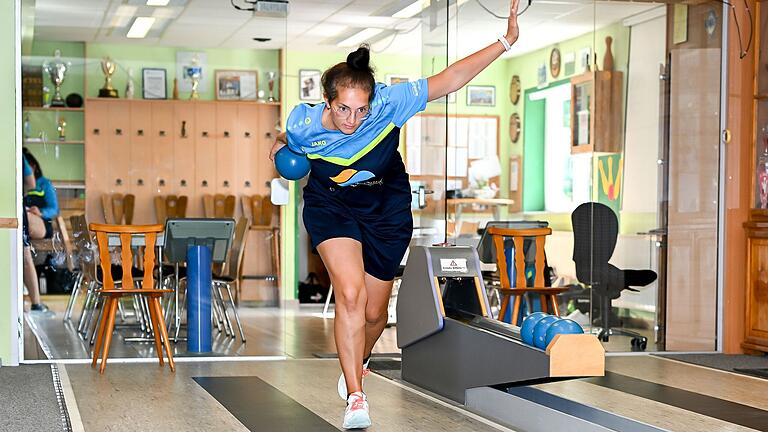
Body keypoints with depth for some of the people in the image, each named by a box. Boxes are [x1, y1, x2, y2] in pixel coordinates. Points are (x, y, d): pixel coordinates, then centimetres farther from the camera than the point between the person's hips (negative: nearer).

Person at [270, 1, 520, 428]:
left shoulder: (389, 102, -29)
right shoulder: (304, 124, -24)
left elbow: (449, 79, -25)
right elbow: (285, 141, 4)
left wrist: (505, 43, -28)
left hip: (386, 210, 1)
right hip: (331, 208, -1)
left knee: (374, 313, 10)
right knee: (350, 293, -23)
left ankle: (358, 362, 45)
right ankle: (355, 396, -12)